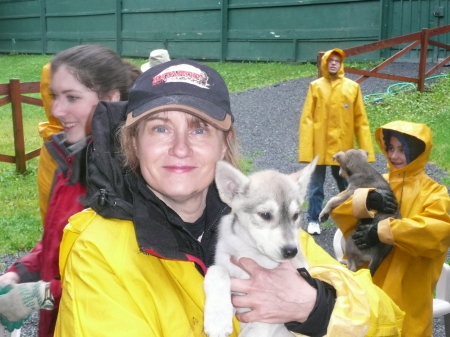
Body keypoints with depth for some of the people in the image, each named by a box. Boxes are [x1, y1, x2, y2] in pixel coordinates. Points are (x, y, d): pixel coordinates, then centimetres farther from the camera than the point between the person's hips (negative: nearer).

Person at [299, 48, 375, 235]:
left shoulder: (352, 87, 2)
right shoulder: (315, 86, -1)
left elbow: (360, 120, 3)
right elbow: (307, 119, -4)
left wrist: (365, 149, -1)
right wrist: (306, 149, -10)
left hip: (343, 147, 1)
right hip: (319, 146, -1)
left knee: (346, 185, 14)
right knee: (316, 185, 6)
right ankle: (313, 220, 18)